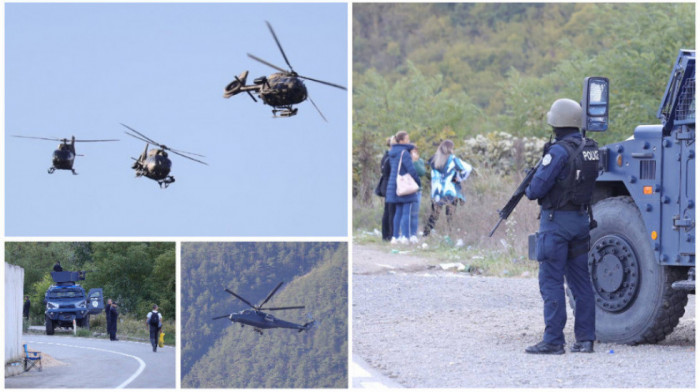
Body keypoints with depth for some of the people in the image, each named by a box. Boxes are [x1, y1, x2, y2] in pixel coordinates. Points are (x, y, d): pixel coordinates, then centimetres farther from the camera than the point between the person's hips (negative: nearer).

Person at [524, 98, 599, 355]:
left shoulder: (559, 151, -17)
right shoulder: (591, 150, 8)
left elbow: (538, 187, -17)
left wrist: (528, 191, 6)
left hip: (557, 221, -8)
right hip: (582, 218, 8)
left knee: (551, 282, -4)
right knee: (581, 281, 11)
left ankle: (553, 341, -6)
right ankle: (585, 339, 12)